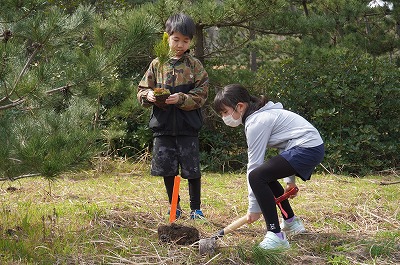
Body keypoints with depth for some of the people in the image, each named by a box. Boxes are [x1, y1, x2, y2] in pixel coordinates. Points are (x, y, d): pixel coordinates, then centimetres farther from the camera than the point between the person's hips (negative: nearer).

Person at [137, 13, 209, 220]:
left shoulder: (194, 65, 0)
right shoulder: (157, 64, 6)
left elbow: (200, 96, -5)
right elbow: (142, 90, 9)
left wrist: (181, 99, -20)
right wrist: (149, 96, -12)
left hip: (187, 126, -2)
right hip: (163, 125, 3)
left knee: (192, 169, 0)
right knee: (167, 168, 9)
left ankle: (196, 208, 14)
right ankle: (174, 206, 24)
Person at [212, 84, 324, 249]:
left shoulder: (256, 123, -14)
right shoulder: (262, 114, 17)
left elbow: (254, 165, -14)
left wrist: (254, 208, -9)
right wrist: (290, 180, 32)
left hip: (307, 148, -11)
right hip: (312, 147, 11)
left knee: (257, 176, -22)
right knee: (266, 176, 27)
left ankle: (276, 236, -24)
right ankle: (291, 223, 39)